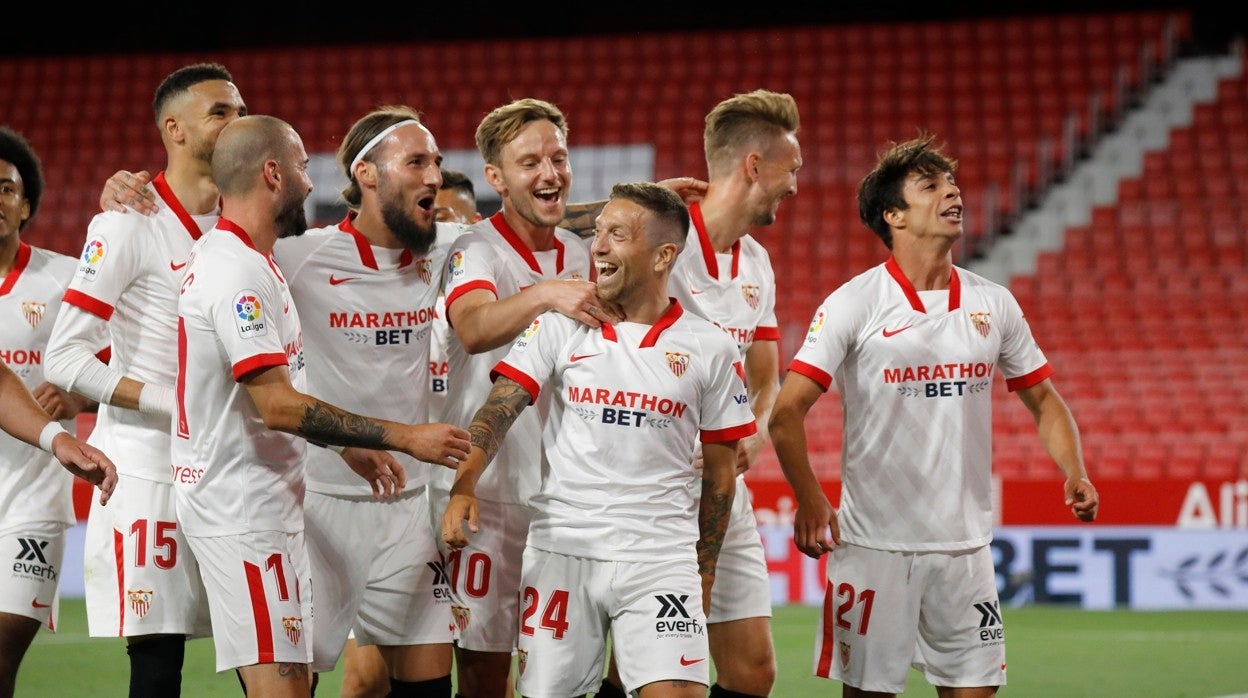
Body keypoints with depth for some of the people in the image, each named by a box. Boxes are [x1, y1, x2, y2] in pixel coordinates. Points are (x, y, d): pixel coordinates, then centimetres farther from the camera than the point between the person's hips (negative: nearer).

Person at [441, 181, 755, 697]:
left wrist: (703, 575, 10)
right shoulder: (559, 328, 4)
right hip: (560, 552, 1)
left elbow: (719, 472, 10)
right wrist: (464, 486, -25)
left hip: (661, 561, -1)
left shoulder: (709, 348, 4)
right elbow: (499, 408, -7)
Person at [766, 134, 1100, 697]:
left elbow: (1043, 400, 16)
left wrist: (1074, 475, 0)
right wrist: (810, 501, -19)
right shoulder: (854, 304, -6)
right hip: (874, 543, -4)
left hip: (964, 545, 4)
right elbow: (786, 411, -10)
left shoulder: (993, 304, 7)